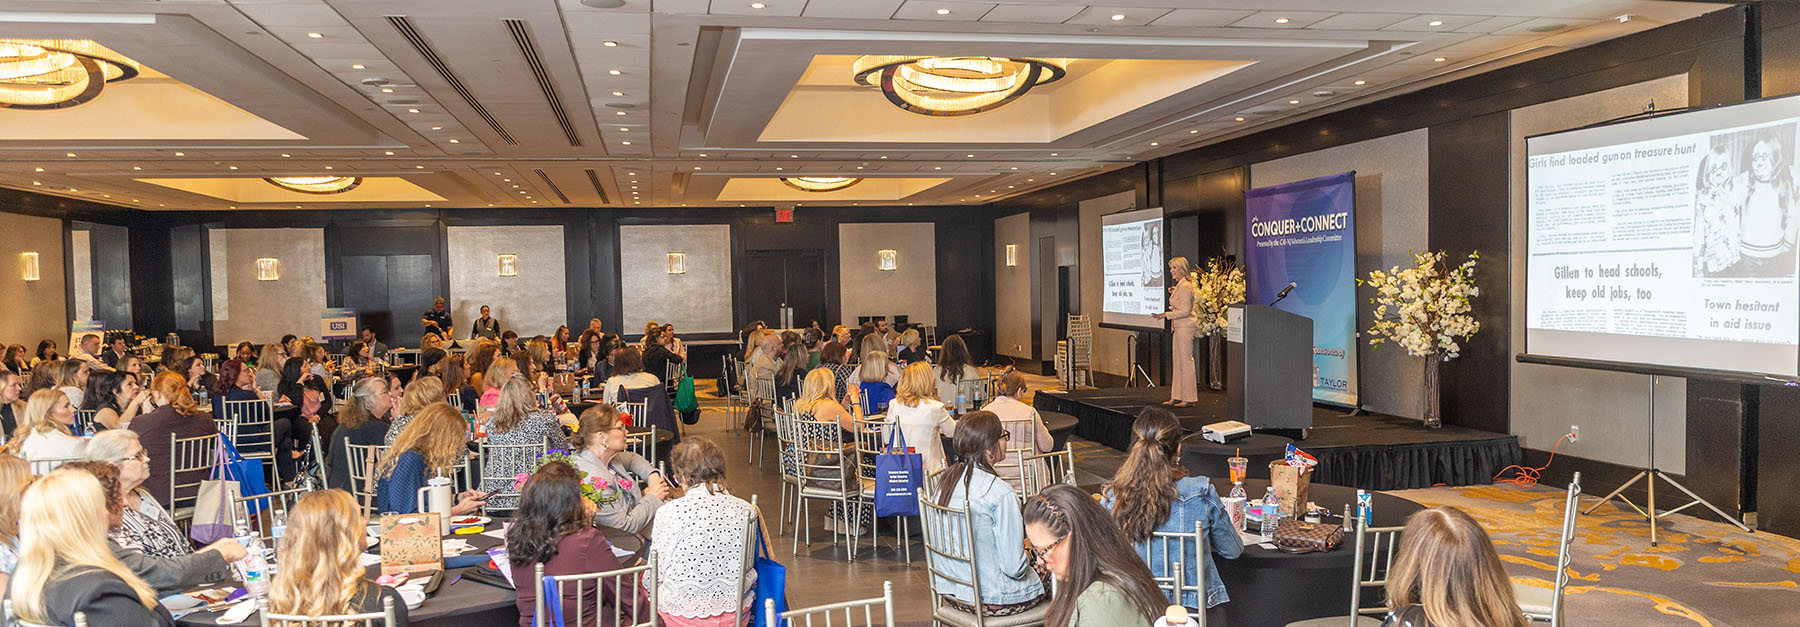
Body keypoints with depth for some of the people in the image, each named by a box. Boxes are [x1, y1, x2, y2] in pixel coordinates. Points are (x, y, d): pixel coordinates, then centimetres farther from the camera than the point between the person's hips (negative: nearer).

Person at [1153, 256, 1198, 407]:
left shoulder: (1185, 286, -15)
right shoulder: (1179, 285, 16)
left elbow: (1185, 311, -19)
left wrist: (1165, 315, -19)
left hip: (1186, 327, -10)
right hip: (1179, 327, 10)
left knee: (1186, 361, -6)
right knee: (1178, 362, 11)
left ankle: (1189, 398, -2)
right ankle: (1177, 397, 15)